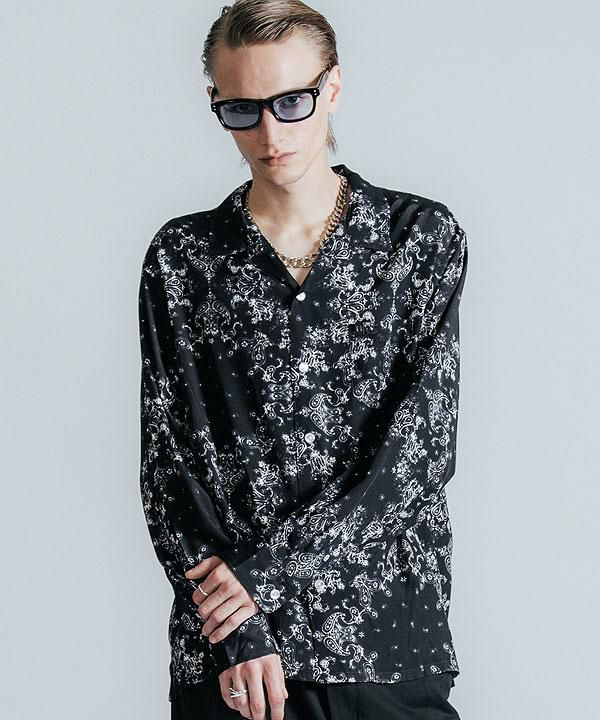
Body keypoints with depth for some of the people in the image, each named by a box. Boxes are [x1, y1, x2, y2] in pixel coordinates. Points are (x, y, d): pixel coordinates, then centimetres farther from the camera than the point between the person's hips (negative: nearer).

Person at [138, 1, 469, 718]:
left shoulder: (421, 235, 1)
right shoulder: (181, 256, 4)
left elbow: (423, 445, -7)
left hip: (387, 633, 0)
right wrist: (237, 626, -12)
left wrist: (268, 570, -14)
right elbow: (165, 458, 0)